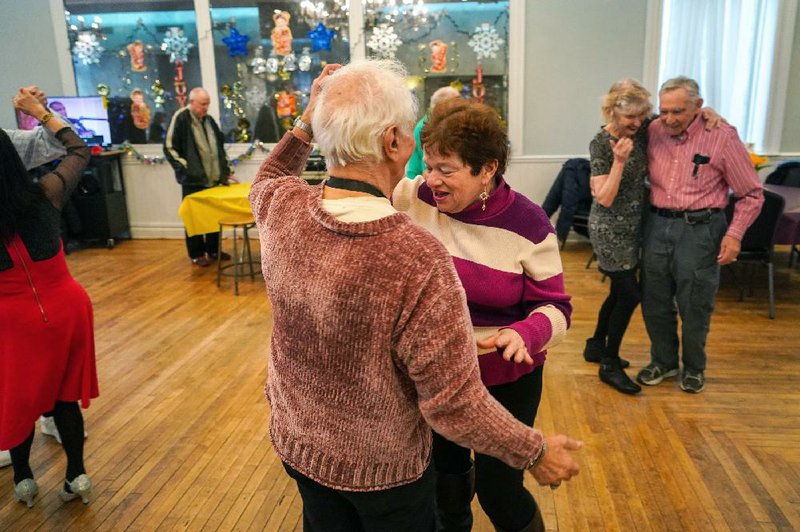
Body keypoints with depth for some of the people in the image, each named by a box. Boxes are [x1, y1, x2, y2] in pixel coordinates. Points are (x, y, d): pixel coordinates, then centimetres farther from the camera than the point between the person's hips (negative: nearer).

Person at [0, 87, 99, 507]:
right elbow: (79, 151, 6)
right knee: (63, 393, 17)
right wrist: (40, 111, 13)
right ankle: (76, 475, 27)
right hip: (65, 306, 2)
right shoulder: (45, 196, -12)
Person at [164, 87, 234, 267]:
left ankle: (213, 249, 25)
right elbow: (169, 148, -11)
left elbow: (220, 146, 22)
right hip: (193, 180, -6)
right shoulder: (180, 119, -9)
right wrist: (185, 169, -15)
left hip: (213, 178, 6)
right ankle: (196, 254, 12)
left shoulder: (209, 120, 12)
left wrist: (225, 168, 16)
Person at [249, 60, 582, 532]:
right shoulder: (418, 260, -37)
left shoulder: (282, 208, -18)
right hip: (380, 464, -5)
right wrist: (535, 453, -14)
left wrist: (306, 122, 0)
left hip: (296, 441, 6)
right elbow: (455, 405, -29)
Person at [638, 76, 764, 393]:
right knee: (654, 302, 12)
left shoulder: (722, 137, -9)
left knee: (694, 307, 6)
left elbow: (751, 194, -3)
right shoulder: (654, 131, -1)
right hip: (658, 224, 4)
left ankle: (694, 367, 30)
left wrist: (734, 234, -12)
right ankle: (664, 361, 34)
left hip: (700, 228, -3)